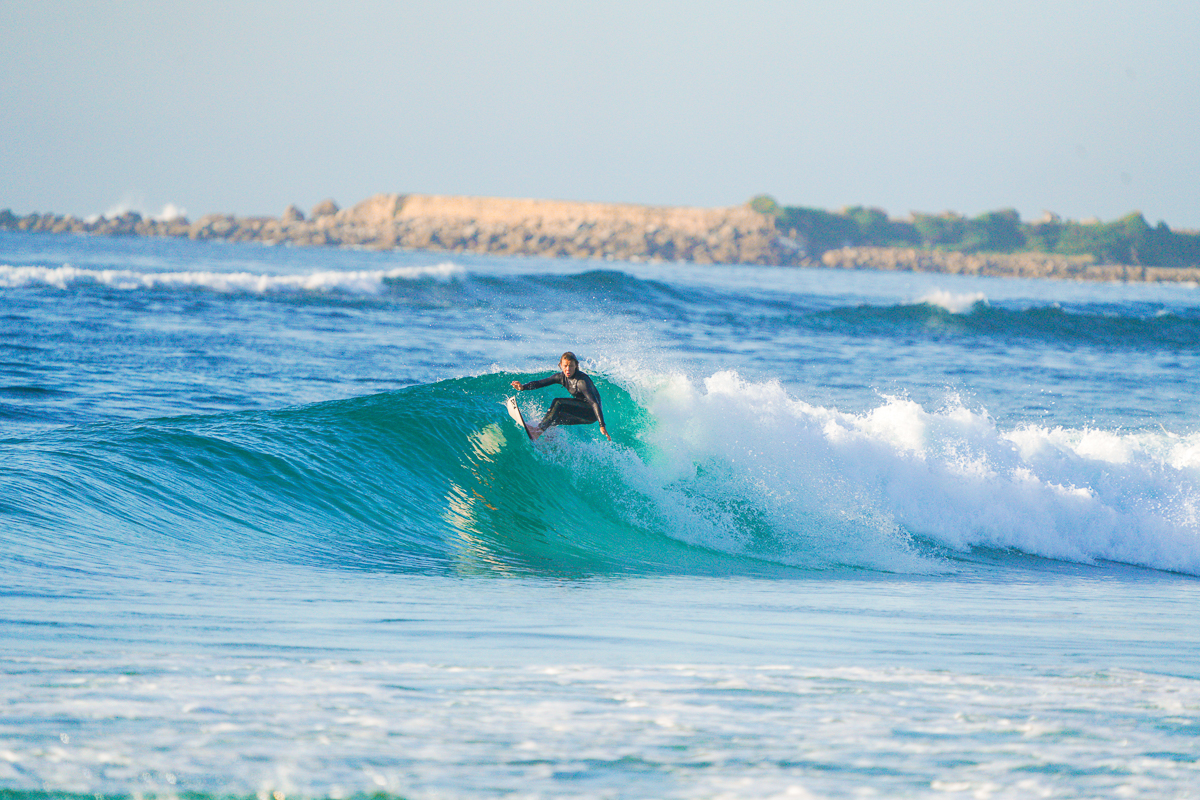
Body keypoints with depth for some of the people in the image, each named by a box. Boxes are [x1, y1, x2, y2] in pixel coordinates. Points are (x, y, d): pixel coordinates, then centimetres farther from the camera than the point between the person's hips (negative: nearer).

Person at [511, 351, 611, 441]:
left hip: (591, 413, -8)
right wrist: (523, 387, -17)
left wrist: (602, 426, -40)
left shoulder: (582, 381, -25)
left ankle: (540, 429, -30)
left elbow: (594, 403, -32)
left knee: (558, 403, -24)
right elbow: (540, 383, 1)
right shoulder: (562, 377, -3)